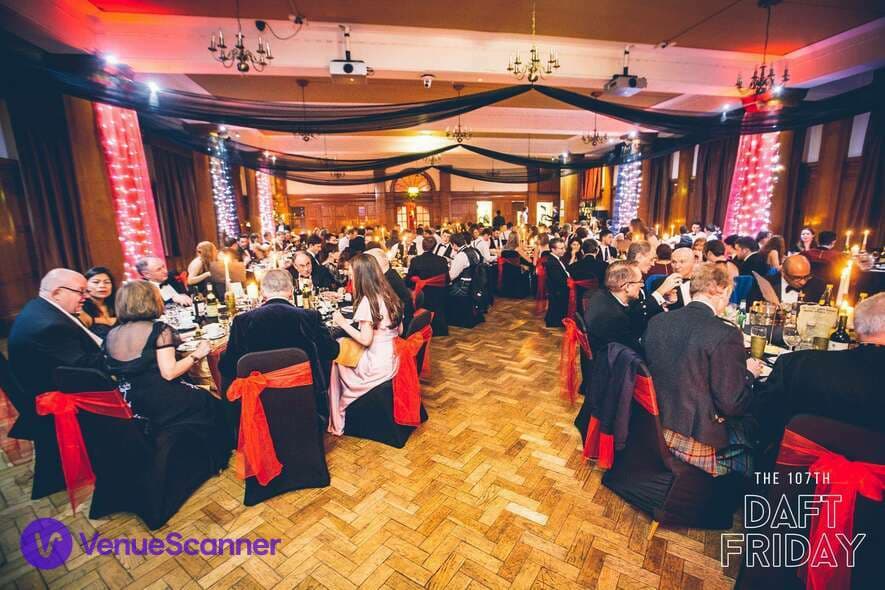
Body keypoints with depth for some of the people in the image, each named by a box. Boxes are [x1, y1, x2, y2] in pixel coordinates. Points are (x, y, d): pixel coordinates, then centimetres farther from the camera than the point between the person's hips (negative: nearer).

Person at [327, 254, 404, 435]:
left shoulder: (367, 300, -18)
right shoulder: (389, 295, 4)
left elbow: (366, 340, -20)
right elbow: (399, 330, 9)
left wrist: (342, 322, -11)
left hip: (376, 366, -7)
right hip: (391, 360, 8)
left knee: (335, 363, 12)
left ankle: (337, 420, 26)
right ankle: (339, 415, 29)